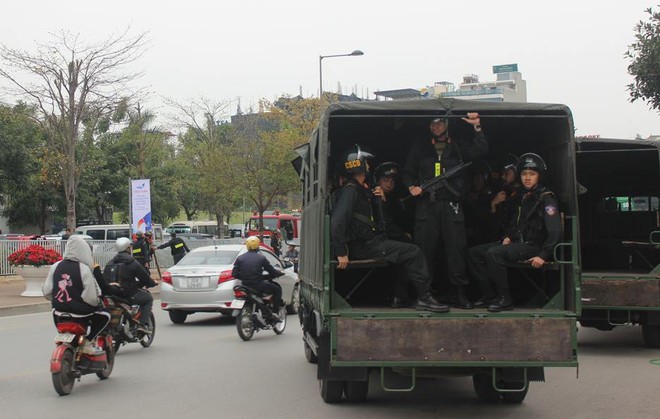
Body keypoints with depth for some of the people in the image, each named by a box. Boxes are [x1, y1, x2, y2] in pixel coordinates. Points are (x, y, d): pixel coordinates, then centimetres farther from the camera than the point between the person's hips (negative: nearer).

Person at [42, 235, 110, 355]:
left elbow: (46, 292, 1)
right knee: (105, 316, 16)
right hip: (79, 315, -6)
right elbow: (91, 298, -19)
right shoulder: (84, 269, -16)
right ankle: (88, 341, -1)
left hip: (59, 315, 6)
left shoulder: (55, 267, -2)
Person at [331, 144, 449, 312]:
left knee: (407, 249, 20)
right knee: (413, 252, -12)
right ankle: (424, 298, -8)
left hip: (369, 241, 11)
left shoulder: (360, 189, 18)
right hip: (362, 247, -11)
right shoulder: (350, 190, -15)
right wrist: (341, 253, -30)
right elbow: (337, 221, -27)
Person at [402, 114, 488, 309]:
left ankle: (459, 293, -1)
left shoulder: (459, 146, 14)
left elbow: (481, 150, -2)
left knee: (456, 247, -5)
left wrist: (477, 127, -12)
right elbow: (408, 171, 19)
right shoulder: (420, 147, 17)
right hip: (426, 203, 1)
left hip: (452, 204, -1)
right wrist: (411, 187, 0)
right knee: (425, 248, -2)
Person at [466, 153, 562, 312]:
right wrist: (507, 237, 8)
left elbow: (555, 231, -18)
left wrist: (543, 256, -23)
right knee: (474, 253, 2)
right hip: (517, 242, 9)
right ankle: (489, 295, 1)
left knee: (493, 253, -31)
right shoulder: (523, 196, 16)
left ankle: (505, 299, -23)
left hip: (533, 246, -9)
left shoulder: (545, 198, -10)